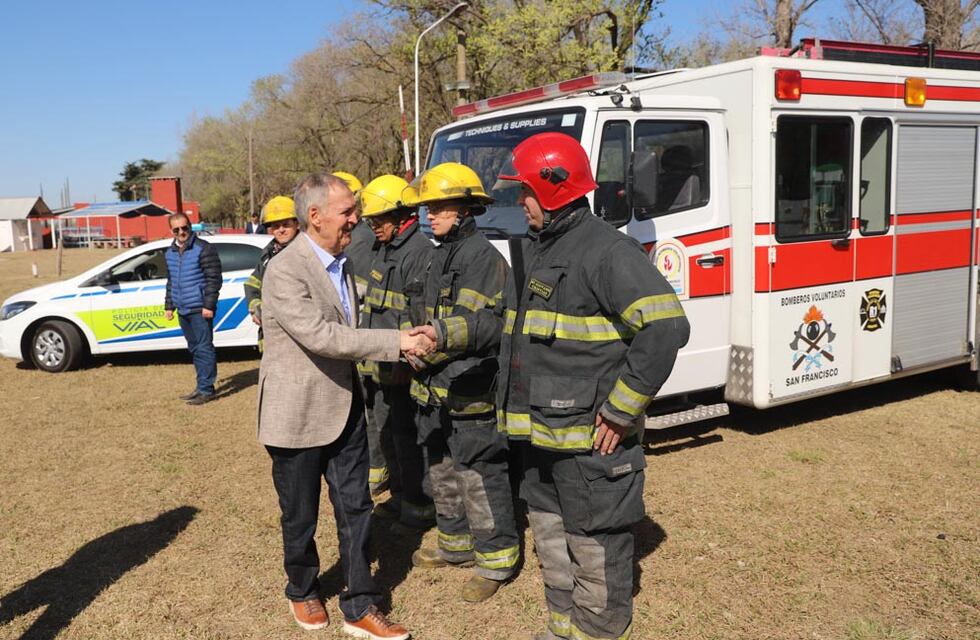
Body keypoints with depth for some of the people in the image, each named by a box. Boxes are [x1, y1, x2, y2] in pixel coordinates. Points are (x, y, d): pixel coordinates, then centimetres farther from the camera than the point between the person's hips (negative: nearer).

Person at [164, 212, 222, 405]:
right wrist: (169, 305, 20)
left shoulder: (203, 249, -9)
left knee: (204, 348, -5)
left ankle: (206, 389, -1)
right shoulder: (170, 253, 14)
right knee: (194, 349, 13)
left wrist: (209, 305, -17)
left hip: (200, 309, -8)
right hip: (183, 310, 8)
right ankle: (201, 387, 22)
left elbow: (214, 278, -12)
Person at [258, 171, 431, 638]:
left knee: (355, 509, 8)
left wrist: (394, 356, 11)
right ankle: (302, 591, 37)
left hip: (344, 408, 7)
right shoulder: (284, 271, -20)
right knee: (300, 516, 13)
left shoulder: (341, 261, 7)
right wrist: (397, 342, -28)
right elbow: (322, 336, -29)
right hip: (298, 415, -6)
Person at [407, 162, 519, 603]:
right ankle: (456, 544, 36)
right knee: (443, 471, 20)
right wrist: (419, 354, 10)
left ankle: (496, 561, 12)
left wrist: (423, 351, -15)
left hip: (469, 391, -10)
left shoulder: (482, 256, -15)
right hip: (436, 389, 10)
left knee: (479, 479, -2)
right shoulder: (442, 256, 15)